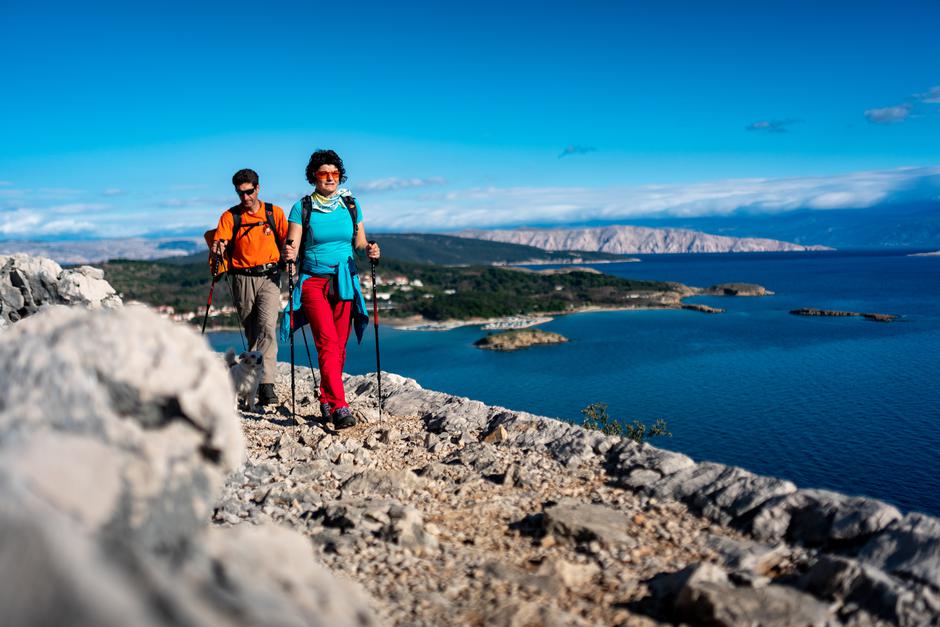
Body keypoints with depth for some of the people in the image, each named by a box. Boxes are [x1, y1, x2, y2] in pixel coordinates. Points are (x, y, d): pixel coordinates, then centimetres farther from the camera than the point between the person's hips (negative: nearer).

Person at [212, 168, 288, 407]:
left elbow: (286, 241, 9)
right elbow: (219, 240, 0)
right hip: (242, 279, 2)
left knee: (267, 326, -18)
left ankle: (266, 383, -24)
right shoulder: (230, 216, 8)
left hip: (269, 277, -2)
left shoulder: (275, 213, 8)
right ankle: (255, 377, 21)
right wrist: (218, 247, -23)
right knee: (251, 332, 8)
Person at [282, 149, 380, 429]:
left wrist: (370, 250, -11)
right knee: (327, 342, -16)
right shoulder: (302, 208, 0)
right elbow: (292, 245, -5)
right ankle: (339, 407, -20)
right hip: (313, 282, -3)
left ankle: (326, 400, 21)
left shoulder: (350, 205, 9)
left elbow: (359, 241, 11)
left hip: (345, 282, 3)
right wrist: (289, 255, -28)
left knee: (339, 345, 4)